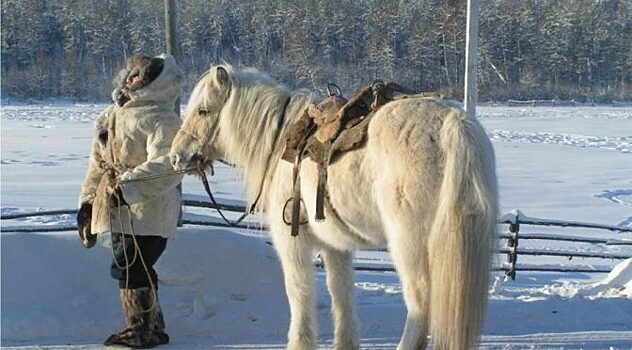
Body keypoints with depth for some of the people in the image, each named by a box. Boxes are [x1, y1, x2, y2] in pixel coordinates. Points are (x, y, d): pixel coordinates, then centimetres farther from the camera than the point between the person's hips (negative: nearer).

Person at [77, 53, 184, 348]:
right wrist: (88, 201, 20)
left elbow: (165, 166, -24)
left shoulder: (160, 118, -11)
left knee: (130, 267, -11)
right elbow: (98, 162, 22)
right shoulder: (112, 115, 16)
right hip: (119, 212, 9)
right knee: (131, 269, 13)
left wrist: (127, 186, -30)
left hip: (147, 212, -8)